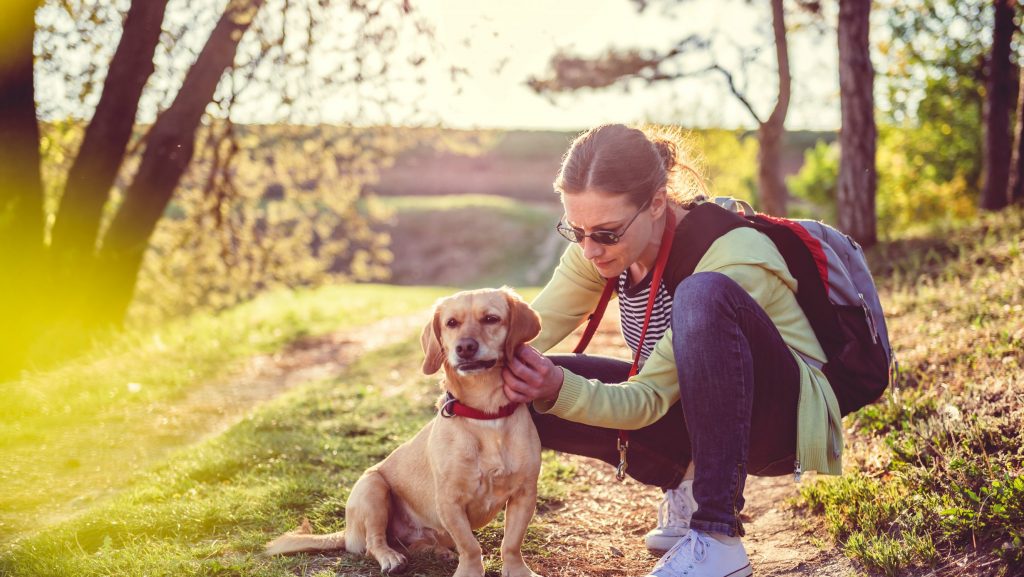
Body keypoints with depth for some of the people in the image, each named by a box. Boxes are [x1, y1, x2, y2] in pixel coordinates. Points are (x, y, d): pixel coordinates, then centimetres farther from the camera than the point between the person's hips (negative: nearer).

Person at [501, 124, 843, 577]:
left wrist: (561, 389, -44)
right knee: (529, 396, -13)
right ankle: (687, 484, 4)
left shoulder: (736, 258, -29)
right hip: (697, 411, 7)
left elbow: (650, 399, -29)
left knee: (702, 296, -38)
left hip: (788, 416, -7)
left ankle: (717, 537, -33)